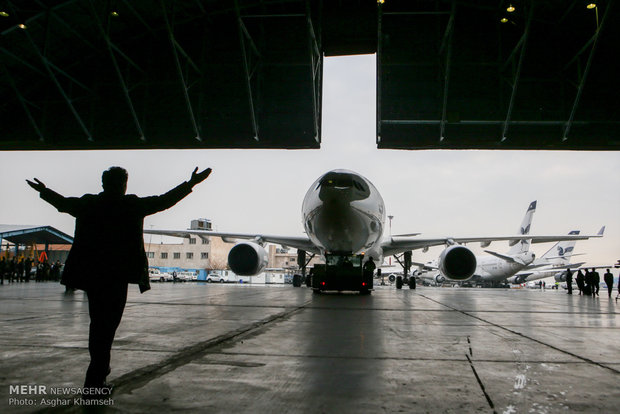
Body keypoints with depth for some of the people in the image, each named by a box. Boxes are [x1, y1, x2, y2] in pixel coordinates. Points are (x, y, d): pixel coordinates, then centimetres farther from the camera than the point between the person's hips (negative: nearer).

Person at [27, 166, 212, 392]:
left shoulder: (87, 203, 6)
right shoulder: (132, 205, -8)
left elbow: (62, 203, 23)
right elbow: (163, 201, -4)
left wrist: (43, 191, 43)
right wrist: (190, 184, 4)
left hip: (90, 272, 5)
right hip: (117, 274, -5)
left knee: (97, 322, 19)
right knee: (108, 324, 0)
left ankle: (99, 367, 33)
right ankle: (95, 380, 1)